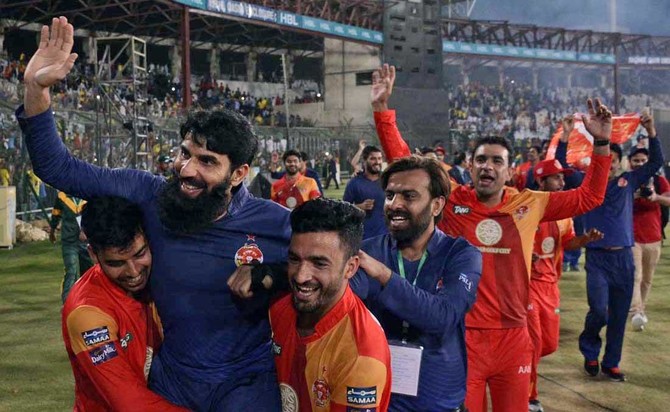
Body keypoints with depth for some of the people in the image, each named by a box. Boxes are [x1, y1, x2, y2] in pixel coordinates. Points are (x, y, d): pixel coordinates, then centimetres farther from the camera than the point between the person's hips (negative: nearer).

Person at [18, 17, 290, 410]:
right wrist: (37, 88, -16)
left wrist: (269, 280, -20)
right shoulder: (149, 195, -10)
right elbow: (60, 168, -5)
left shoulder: (276, 224, -16)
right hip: (172, 379, 3)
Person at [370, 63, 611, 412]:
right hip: (460, 335, -2)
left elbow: (589, 197, 9)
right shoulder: (450, 200, -3)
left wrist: (601, 142, 1)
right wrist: (382, 108, -12)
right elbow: (401, 163, -4)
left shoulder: (530, 204, 3)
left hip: (513, 337, 3)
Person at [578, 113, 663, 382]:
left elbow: (656, 162, 8)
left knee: (619, 316, 8)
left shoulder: (629, 181, 8)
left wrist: (651, 132, -1)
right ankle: (589, 350, 15)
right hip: (597, 258, -3)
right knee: (599, 311, -13)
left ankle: (611, 363, 23)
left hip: (624, 258, 3)